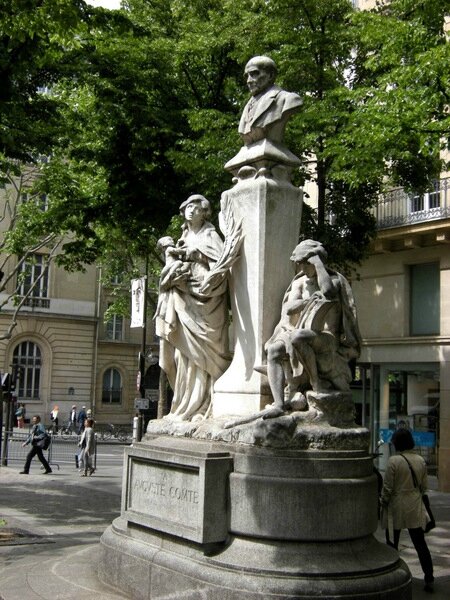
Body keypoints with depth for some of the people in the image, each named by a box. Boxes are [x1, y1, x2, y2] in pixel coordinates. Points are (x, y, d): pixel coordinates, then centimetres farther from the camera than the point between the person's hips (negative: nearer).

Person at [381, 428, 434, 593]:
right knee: (420, 543, 6)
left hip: (397, 507, -3)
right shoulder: (420, 460, -1)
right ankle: (429, 578, 1)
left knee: (393, 542, 12)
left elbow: (388, 487, -12)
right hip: (415, 508, 4)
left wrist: (383, 502, 3)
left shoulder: (394, 461, -16)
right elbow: (424, 486, 8)